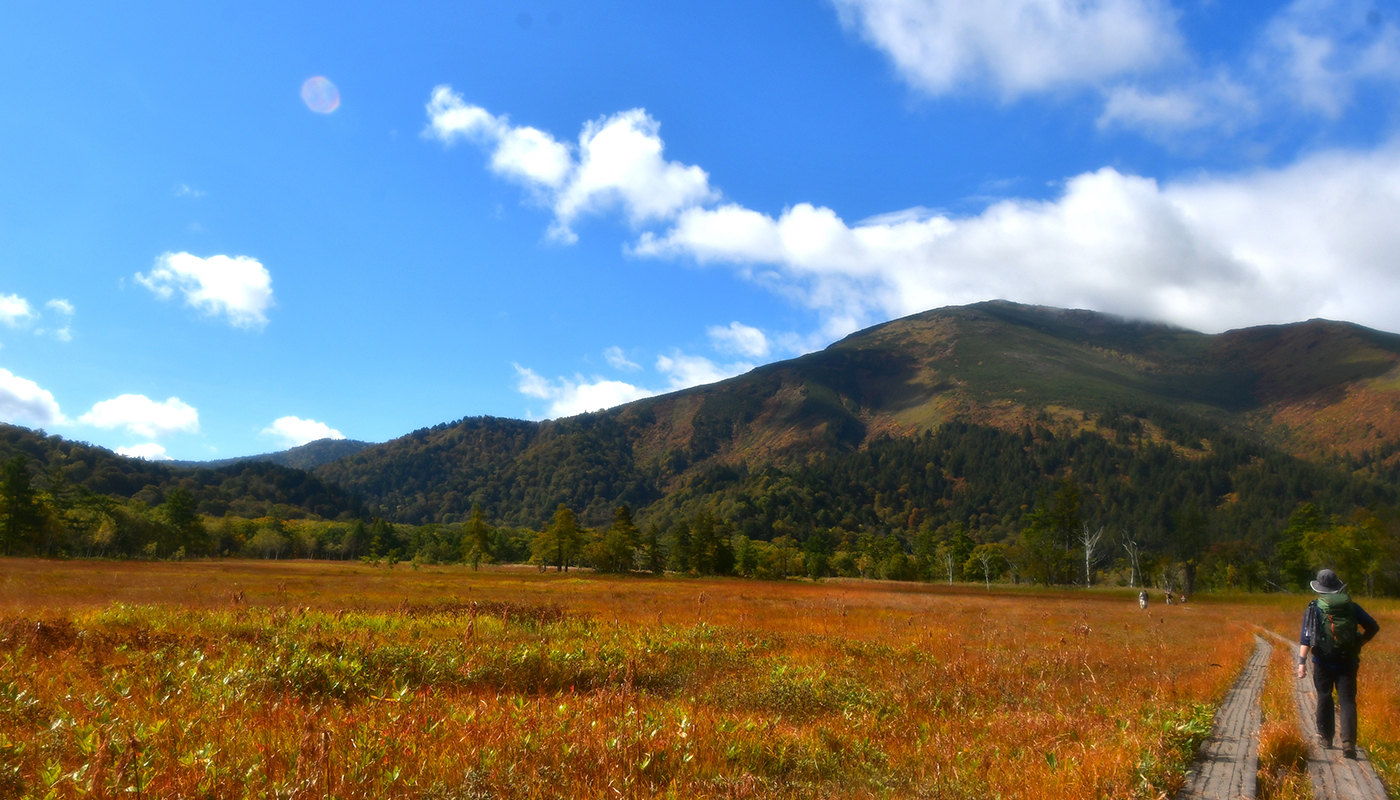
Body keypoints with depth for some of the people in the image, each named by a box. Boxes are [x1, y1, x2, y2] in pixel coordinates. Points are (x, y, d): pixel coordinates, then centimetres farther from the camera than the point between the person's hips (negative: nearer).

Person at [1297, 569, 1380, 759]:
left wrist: (1302, 661, -15)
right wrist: (1360, 642, 19)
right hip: (1347, 662, 1)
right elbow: (1373, 627, 3)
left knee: (1324, 697, 15)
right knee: (1347, 700, 1)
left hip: (1323, 662, -1)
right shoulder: (1351, 606, 2)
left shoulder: (1314, 608, -4)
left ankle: (1325, 737, 23)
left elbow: (1306, 637, -12)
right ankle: (1348, 742, -13)